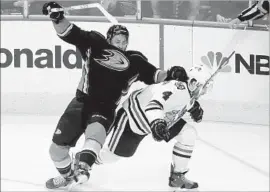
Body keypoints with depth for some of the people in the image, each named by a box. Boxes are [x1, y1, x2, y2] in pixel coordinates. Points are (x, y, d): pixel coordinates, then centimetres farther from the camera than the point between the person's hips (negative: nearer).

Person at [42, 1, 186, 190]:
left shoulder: (134, 61, 8)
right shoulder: (95, 44, 4)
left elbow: (153, 75, 8)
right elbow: (69, 33, -3)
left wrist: (169, 75, -11)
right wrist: (58, 17, -20)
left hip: (105, 109, -1)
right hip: (81, 102, 1)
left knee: (95, 132, -34)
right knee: (58, 145, 3)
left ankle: (82, 169, -54)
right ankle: (67, 175, 31)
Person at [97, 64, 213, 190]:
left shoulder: (187, 90, -10)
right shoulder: (178, 88, -38)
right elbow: (154, 104, -54)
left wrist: (195, 107, 1)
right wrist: (157, 123, -70)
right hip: (134, 116, -8)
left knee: (188, 134, -6)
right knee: (113, 154, 5)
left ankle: (177, 176, 3)